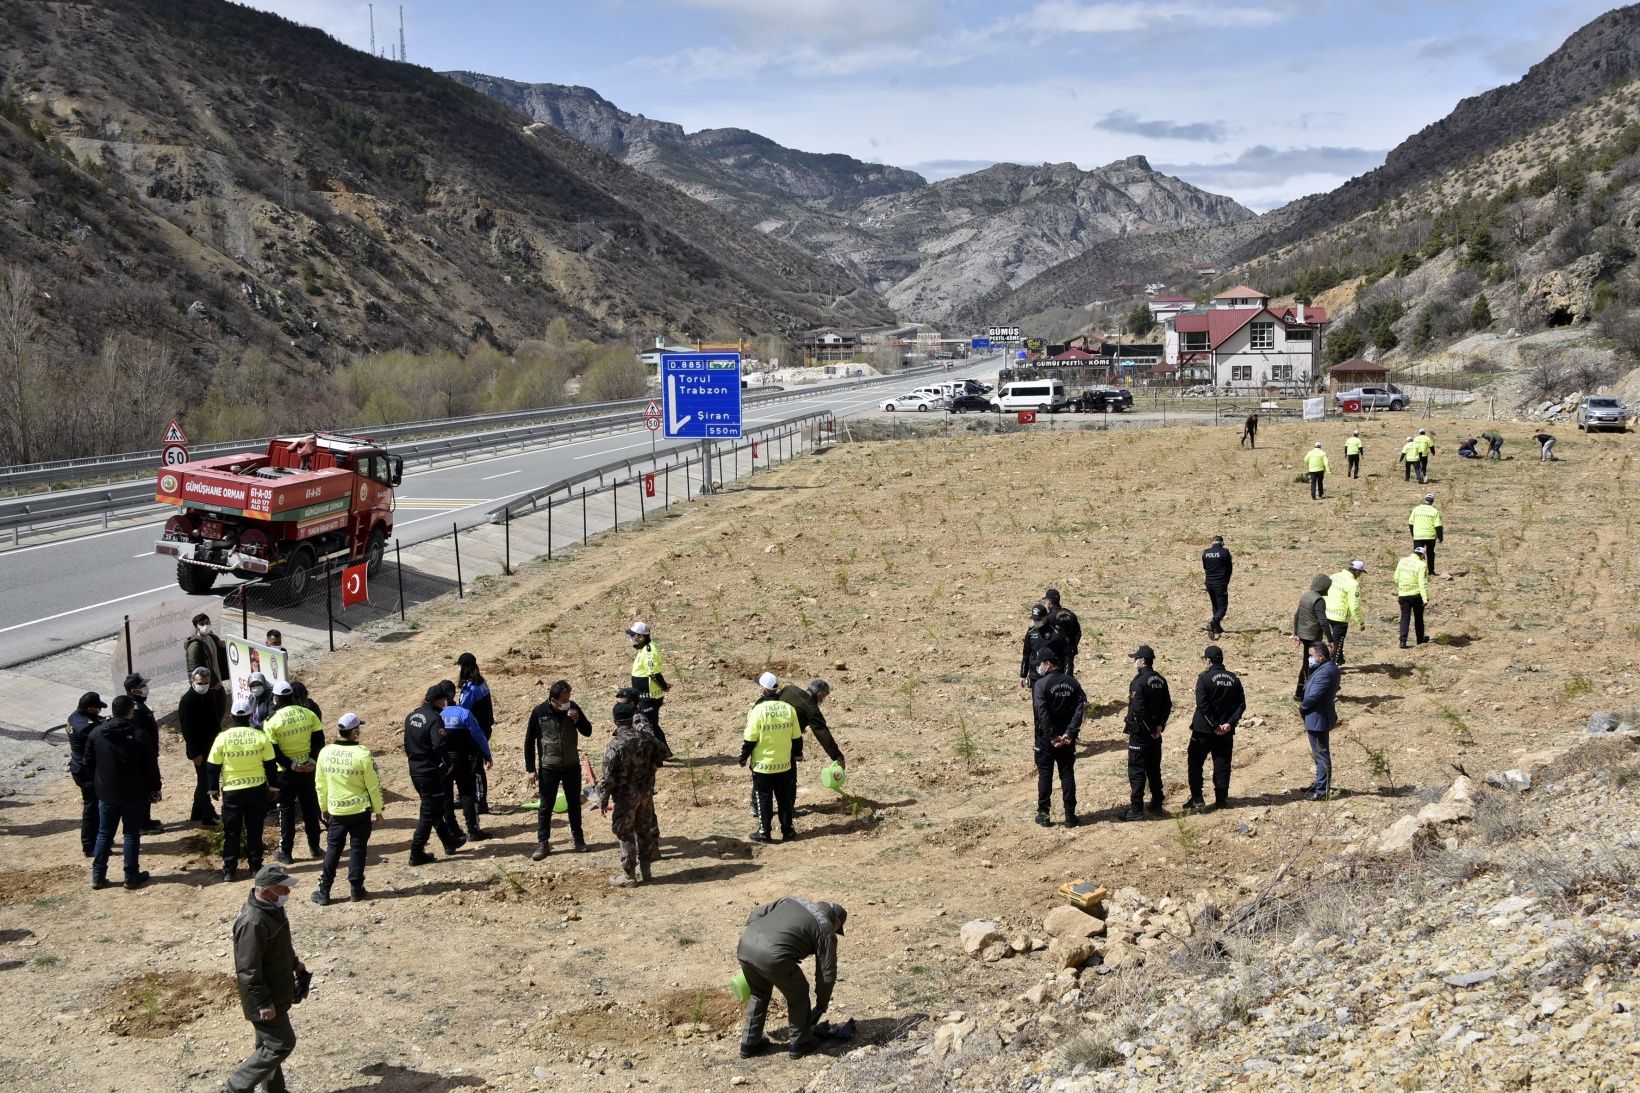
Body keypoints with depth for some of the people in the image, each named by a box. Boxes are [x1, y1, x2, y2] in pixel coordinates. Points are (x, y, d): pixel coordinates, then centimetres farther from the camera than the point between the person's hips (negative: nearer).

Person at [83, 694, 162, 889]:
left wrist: (96, 784, 20)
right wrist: (155, 788, 2)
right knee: (132, 834, 6)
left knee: (104, 834, 13)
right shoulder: (138, 735, -13)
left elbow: (89, 764, 8)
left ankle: (98, 876, 14)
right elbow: (150, 765, -9)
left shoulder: (96, 733, -1)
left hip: (106, 793, 3)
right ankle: (132, 876, 10)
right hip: (134, 793, -3)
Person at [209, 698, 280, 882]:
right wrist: (273, 786, 11)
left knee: (231, 831, 9)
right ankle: (256, 866, 15)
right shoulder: (260, 736, -7)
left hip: (232, 791, -1)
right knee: (254, 830, 11)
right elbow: (270, 764, -1)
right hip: (257, 790, 1)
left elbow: (213, 766, -2)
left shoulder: (222, 737, -8)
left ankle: (229, 870, 10)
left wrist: (213, 789, 11)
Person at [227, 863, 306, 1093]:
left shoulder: (273, 908, 0)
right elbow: (248, 970, -28)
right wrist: (263, 1003, -23)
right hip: (266, 998, -9)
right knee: (281, 1044, -2)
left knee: (270, 1044, 20)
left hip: (276, 992, 10)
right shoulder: (253, 923, -31)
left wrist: (295, 963, 24)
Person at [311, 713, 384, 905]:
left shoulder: (325, 752, -4)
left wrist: (323, 808, 18)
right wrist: (378, 810, 3)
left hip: (336, 811, 3)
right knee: (358, 849, 8)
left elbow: (320, 784, 5)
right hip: (360, 811, -3)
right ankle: (356, 891, 12)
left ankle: (324, 891, 12)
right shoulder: (363, 755, -15)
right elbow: (373, 786, -10)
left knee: (333, 850, 12)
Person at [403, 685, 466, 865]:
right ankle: (417, 853, 1)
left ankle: (450, 842, 34)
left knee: (435, 809, 20)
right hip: (431, 773, -9)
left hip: (415, 770, 9)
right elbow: (439, 746, -26)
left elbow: (407, 743, 17)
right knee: (429, 813, -1)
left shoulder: (411, 716, 9)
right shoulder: (434, 718, -18)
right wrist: (448, 764, -12)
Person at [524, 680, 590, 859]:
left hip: (572, 766, 2)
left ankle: (578, 838, 29)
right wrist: (531, 769, -7)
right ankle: (543, 843, 14)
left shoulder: (573, 708, -8)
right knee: (546, 807, 5)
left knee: (574, 804, 14)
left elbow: (587, 731, -1)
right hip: (548, 768, -2)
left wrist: (578, 720, -22)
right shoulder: (539, 712, -14)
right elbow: (529, 741, -6)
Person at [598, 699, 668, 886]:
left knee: (626, 835, 5)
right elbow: (662, 753, 12)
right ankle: (644, 870, 26)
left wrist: (604, 798, -6)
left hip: (625, 795, -5)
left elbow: (608, 776, -17)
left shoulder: (615, 745, -20)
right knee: (644, 830, 17)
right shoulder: (646, 737, -5)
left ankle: (628, 876, 10)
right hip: (646, 791, 5)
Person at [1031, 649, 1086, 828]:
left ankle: (1044, 814, 10)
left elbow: (1042, 713, -19)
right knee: (1067, 775, 9)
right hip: (1067, 738, 4)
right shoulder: (1073, 683, 3)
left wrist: (1052, 737, -15)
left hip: (1046, 738, -4)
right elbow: (1080, 709, -6)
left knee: (1045, 775, 6)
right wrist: (1069, 733, -11)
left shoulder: (1041, 684, -12)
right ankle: (1070, 815, 10)